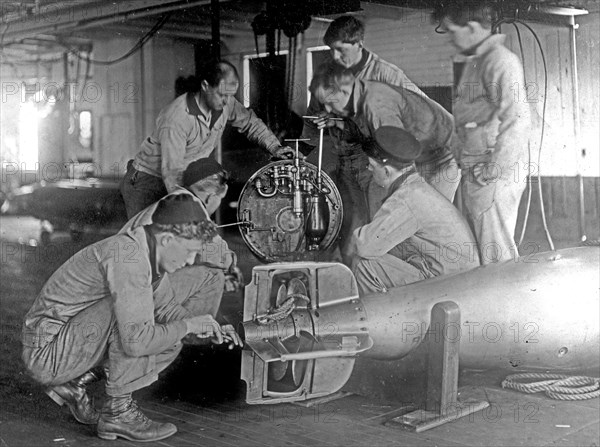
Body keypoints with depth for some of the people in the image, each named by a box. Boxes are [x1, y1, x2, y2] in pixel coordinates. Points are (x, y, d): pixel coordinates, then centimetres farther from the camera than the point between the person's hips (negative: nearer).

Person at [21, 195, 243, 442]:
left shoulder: (150, 249, 1)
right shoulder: (127, 257, -28)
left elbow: (164, 306, 18)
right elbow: (136, 341, -35)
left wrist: (207, 329, 3)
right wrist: (187, 325, -20)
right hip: (47, 353, -9)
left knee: (169, 343, 5)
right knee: (132, 308, -28)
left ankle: (74, 382, 11)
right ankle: (118, 411, -14)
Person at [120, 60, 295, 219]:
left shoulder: (225, 103, -9)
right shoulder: (175, 119, -31)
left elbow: (250, 122, 13)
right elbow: (172, 172, -32)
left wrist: (274, 146, -2)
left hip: (186, 181, 7)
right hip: (147, 183, -7)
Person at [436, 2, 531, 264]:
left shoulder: (500, 61, -12)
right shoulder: (473, 63, 18)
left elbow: (516, 120, -20)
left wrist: (494, 170, -19)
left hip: (494, 176, -10)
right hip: (475, 173, 10)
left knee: (495, 252, -5)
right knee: (475, 246, 15)